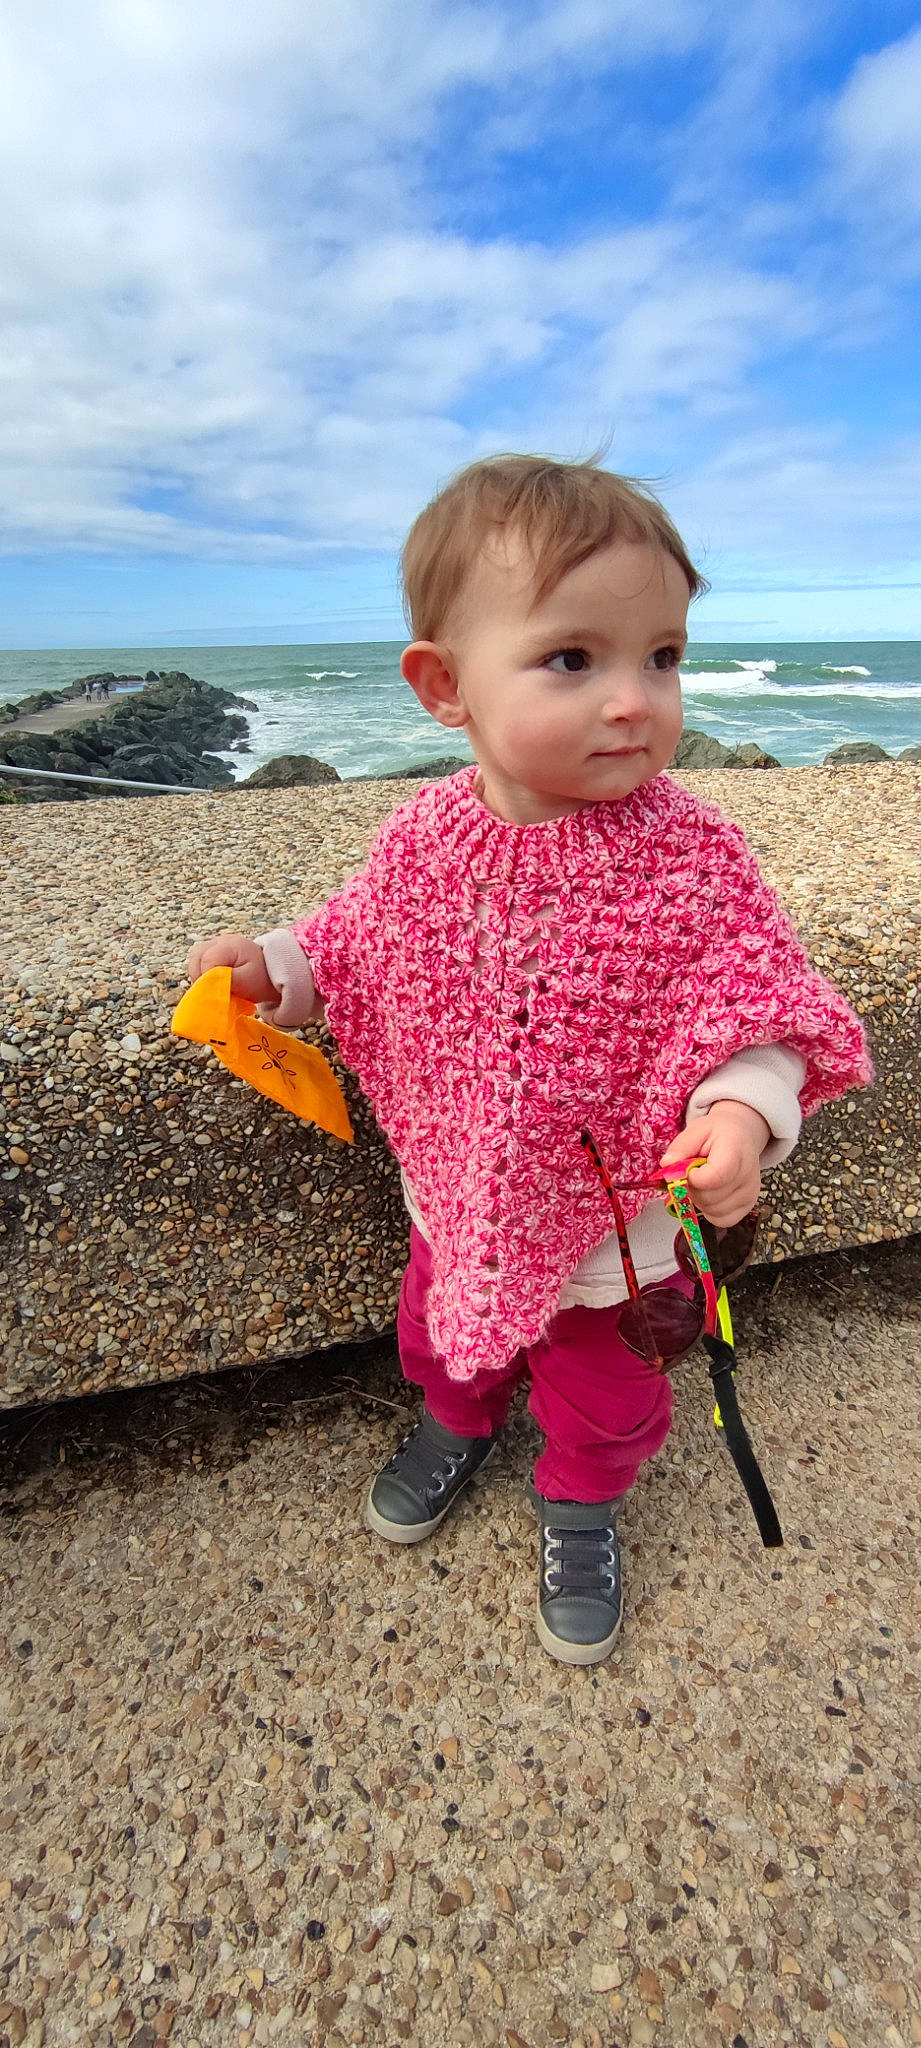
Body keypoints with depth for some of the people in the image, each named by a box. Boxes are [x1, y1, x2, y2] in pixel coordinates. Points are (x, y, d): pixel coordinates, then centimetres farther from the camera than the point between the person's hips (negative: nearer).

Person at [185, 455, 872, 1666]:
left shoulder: (694, 860, -24)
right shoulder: (423, 840, -14)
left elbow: (753, 1008, -19)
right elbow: (363, 950, 2)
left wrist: (742, 1104, -38)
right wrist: (274, 968, -13)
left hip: (612, 1215, -2)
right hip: (458, 1190, 3)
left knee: (602, 1391, 22)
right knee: (438, 1331, 29)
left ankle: (581, 1503, 56)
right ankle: (460, 1425, 65)